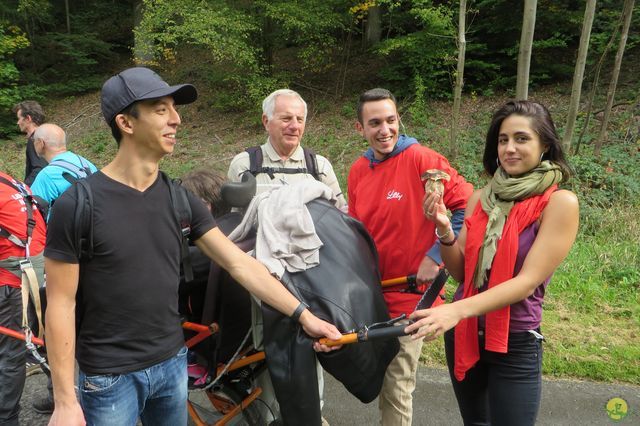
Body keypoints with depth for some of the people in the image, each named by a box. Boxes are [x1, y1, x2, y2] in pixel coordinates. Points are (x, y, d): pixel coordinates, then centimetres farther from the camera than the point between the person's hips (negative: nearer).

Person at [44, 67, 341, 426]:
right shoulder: (78, 204, -15)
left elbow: (240, 264, -2)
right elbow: (61, 305, -12)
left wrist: (303, 315, -6)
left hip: (173, 364, 5)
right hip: (110, 377, -4)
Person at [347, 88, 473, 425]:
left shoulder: (421, 159, -14)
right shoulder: (357, 171, 4)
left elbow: (466, 206, -14)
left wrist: (435, 256, -15)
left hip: (408, 295, -6)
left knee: (397, 387, 5)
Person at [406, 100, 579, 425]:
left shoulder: (560, 202, -14)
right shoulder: (482, 197, -2)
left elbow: (528, 280, -20)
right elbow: (460, 272, 2)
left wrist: (456, 310, -31)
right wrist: (444, 230, -17)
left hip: (516, 344, -4)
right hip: (464, 334, 5)